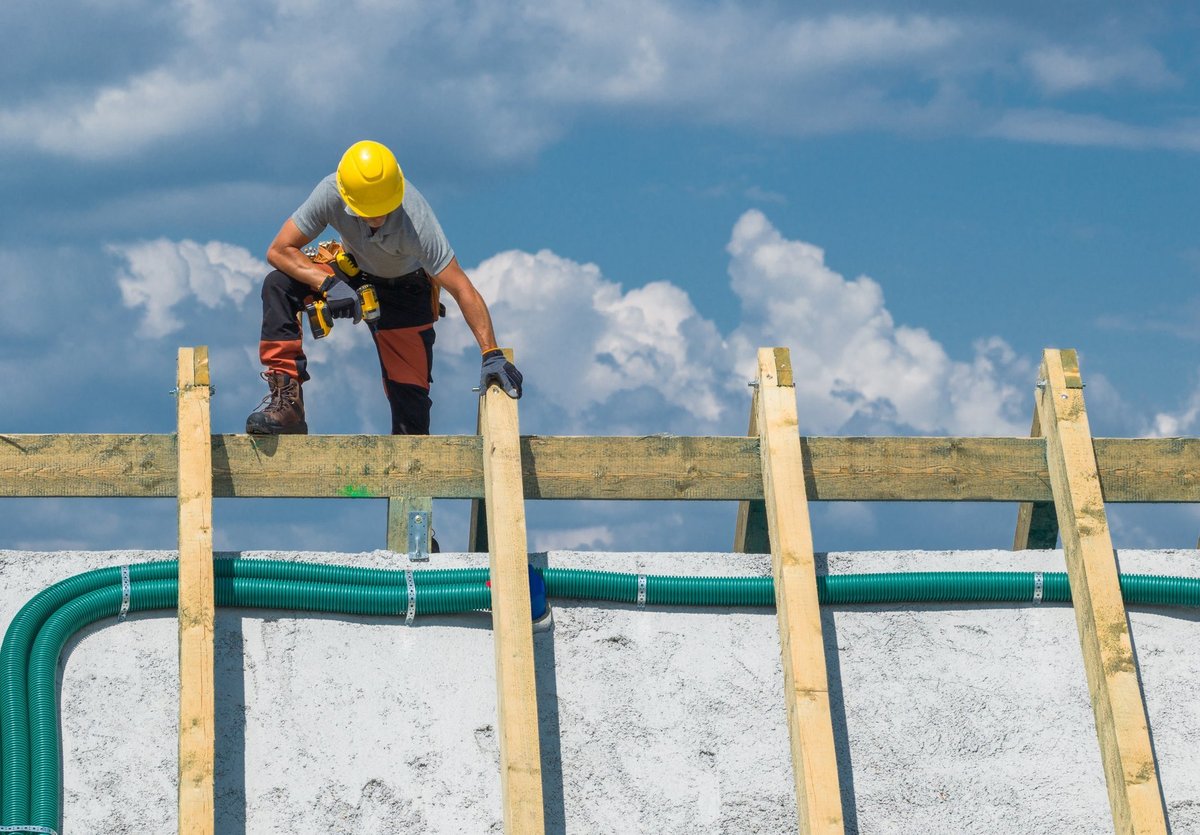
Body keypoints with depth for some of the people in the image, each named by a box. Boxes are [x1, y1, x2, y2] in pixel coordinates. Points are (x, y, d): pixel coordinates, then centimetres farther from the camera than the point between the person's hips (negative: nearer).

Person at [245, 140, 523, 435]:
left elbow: (462, 289, -35)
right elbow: (280, 251, -24)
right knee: (278, 284, -24)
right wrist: (329, 284, -39)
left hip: (404, 289, -2)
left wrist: (492, 355, -40)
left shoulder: (415, 220, -37)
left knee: (409, 393, -12)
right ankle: (285, 397, -26)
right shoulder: (330, 194, -31)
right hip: (352, 273, 2)